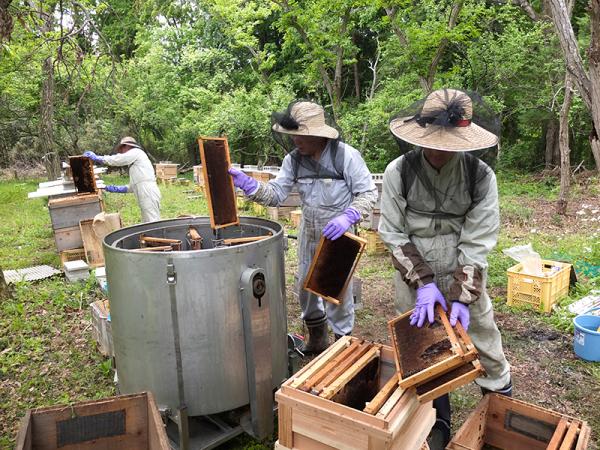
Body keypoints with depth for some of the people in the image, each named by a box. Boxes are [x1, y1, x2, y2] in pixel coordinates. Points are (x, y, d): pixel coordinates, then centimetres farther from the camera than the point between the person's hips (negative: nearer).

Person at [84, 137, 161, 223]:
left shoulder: (136, 152, 4)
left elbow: (117, 159, -4)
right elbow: (134, 186, 28)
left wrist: (97, 158, 5)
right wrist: (117, 189, 21)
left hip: (149, 195, -10)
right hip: (147, 197, 10)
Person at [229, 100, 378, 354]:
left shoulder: (346, 155, -20)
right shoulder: (294, 159, -6)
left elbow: (368, 193, -15)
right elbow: (276, 194, -7)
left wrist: (348, 217, -31)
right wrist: (247, 184, -23)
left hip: (339, 233, -5)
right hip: (309, 232, 6)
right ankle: (317, 337, 41)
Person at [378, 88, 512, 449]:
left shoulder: (481, 176, -14)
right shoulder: (399, 173, -13)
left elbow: (477, 243, -13)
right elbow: (393, 235, -9)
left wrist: (463, 297, -19)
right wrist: (423, 283, -15)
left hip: (465, 279, 0)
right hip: (414, 281, 1)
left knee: (486, 346, 13)